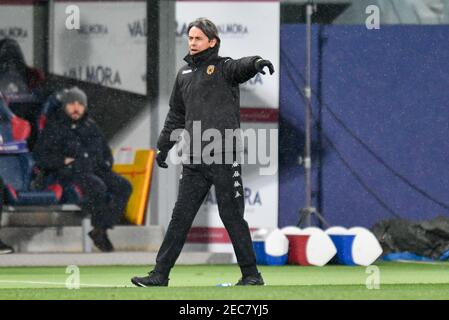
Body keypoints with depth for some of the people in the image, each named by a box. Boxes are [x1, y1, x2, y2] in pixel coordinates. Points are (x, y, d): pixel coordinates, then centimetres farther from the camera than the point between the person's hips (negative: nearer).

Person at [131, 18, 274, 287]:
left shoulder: (224, 68, -1)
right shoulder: (184, 74, 17)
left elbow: (241, 67, -24)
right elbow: (176, 115, 27)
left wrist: (257, 63, -47)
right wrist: (164, 147, 25)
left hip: (224, 157, -5)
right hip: (194, 161, 5)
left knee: (232, 217, -2)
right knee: (181, 217, 5)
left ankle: (251, 274, 7)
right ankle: (160, 275, 6)